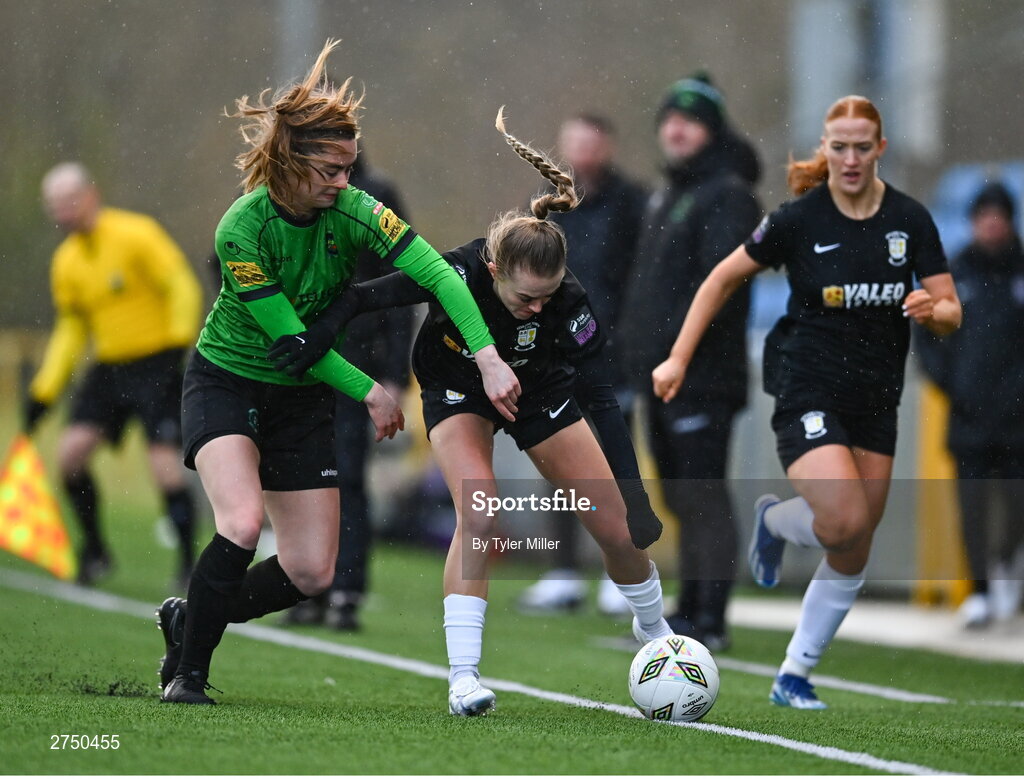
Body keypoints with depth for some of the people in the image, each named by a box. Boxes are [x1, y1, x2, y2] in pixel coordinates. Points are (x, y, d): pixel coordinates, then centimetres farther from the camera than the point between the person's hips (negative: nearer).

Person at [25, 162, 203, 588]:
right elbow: (71, 329, 16)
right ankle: (94, 549, 11)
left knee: (166, 464, -15)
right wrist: (44, 392, 12)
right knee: (71, 450, -6)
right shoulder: (66, 262, 8)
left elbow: (182, 286, -13)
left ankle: (188, 561, -3)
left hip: (157, 365, -6)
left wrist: (179, 345, -24)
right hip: (109, 368, 6)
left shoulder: (135, 234, -11)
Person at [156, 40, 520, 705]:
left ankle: (190, 619, 22)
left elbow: (437, 272, -25)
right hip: (227, 382, -4)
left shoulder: (353, 212, -16)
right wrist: (369, 391, -17)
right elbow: (292, 337, -21)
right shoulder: (242, 231, -24)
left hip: (303, 398, 4)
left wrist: (488, 358, -37)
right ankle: (187, 669, -10)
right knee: (242, 525, -28)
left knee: (311, 574, -2)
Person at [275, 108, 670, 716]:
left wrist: (636, 497, -37)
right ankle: (464, 674, -22)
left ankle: (653, 628, 32)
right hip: (458, 389, -1)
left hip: (540, 392, 1)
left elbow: (602, 402, -32)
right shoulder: (456, 274, -38)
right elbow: (364, 297, -25)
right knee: (480, 516, -28)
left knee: (618, 529, 1)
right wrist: (314, 342, -25)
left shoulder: (568, 301, -34)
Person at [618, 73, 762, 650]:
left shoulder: (728, 196, -9)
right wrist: (634, 343, 14)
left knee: (704, 497, -10)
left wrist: (673, 347, -23)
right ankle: (689, 612, 20)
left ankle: (711, 621, -11)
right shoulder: (666, 197, 21)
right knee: (682, 498, 14)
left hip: (703, 379, -10)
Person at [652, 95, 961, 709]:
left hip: (876, 399, 4)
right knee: (846, 521, -24)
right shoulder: (799, 219, -9)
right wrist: (679, 358, -2)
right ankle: (776, 521, 11)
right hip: (808, 391, -4)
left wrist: (932, 309, -23)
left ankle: (794, 677, 20)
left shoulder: (911, 220, -1)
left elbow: (951, 314, 1)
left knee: (852, 557, 5)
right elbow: (725, 278, 2)